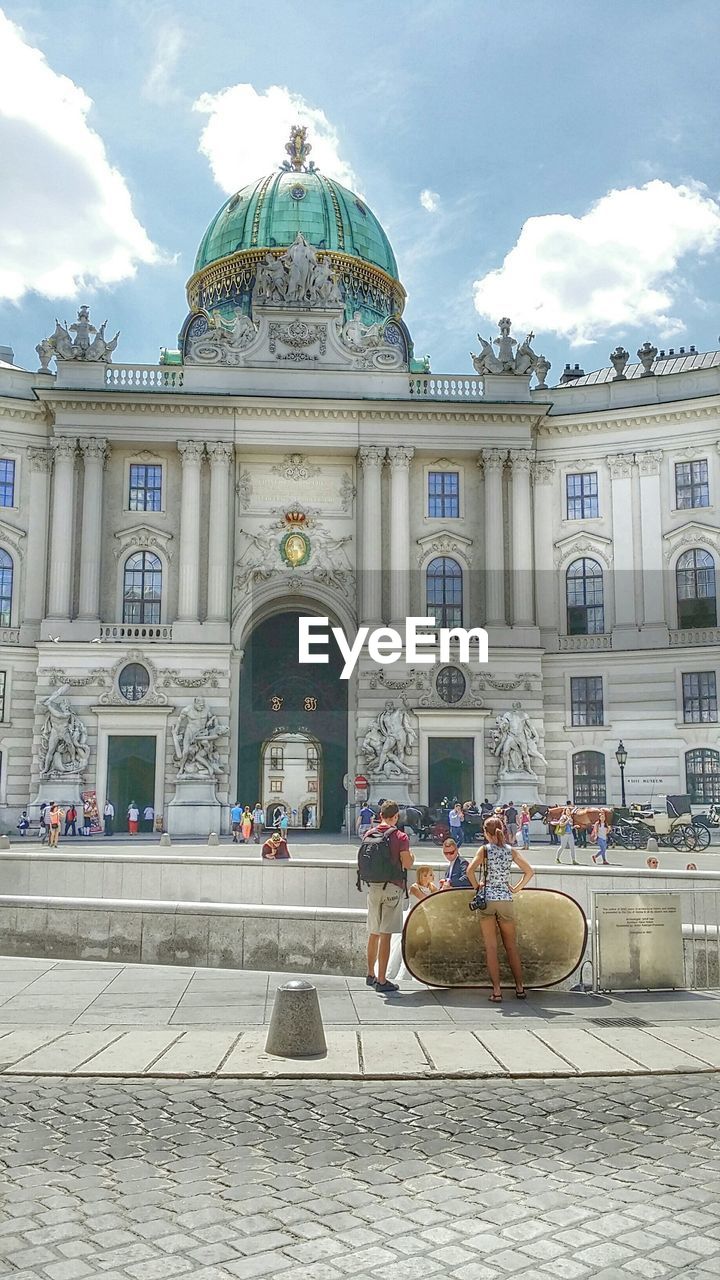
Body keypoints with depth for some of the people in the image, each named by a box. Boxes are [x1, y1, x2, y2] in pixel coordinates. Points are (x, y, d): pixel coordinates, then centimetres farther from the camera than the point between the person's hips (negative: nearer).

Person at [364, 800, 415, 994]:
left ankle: (371, 974, 29)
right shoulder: (400, 837, -10)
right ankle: (381, 981, -2)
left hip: (373, 887, 5)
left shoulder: (369, 835, 5)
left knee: (374, 933, 17)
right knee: (386, 935, -3)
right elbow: (407, 864, -12)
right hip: (392, 887, -5)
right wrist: (411, 856, 7)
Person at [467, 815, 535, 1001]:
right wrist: (517, 888, 9)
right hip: (506, 900, 2)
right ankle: (520, 987, 17)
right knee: (511, 946, 14)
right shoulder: (511, 850, 4)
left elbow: (470, 870, -17)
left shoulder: (484, 849, -4)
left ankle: (496, 990, 0)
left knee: (491, 947, 2)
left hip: (487, 900, -2)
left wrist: (477, 887, -2)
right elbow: (529, 871, 0)